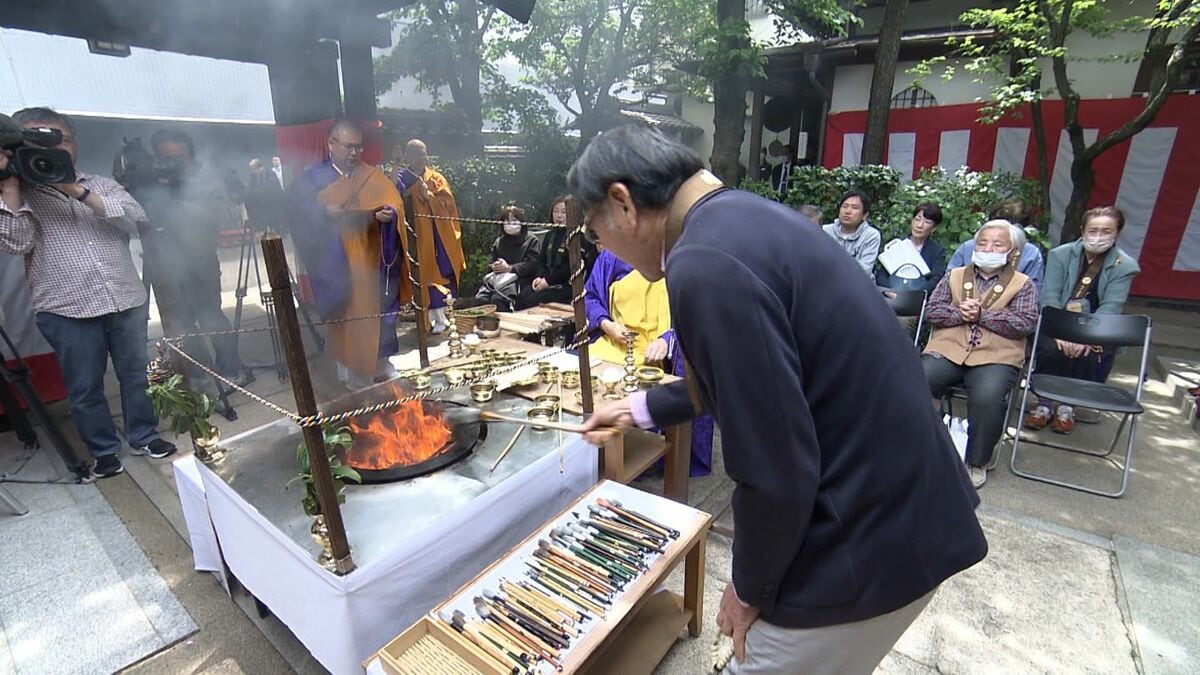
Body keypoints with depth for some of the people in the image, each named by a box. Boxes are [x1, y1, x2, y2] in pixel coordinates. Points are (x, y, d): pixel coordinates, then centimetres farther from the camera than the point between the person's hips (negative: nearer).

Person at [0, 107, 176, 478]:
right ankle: (103, 450, 23)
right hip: (67, 311, -1)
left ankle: (144, 436, 28)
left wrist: (77, 190, -13)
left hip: (127, 301, 2)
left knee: (136, 375, 12)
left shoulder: (102, 184, 11)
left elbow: (136, 217, -7)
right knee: (85, 388, 7)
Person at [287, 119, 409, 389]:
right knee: (344, 316, 4)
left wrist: (389, 214, -28)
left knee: (376, 312, 7)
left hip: (371, 260, 1)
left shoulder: (374, 177, 8)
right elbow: (296, 210, -3)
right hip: (336, 263, -1)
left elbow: (395, 204, -6)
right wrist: (324, 212, -20)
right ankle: (349, 370, 17)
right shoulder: (312, 179, 4)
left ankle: (381, 365, 23)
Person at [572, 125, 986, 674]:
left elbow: (776, 473, -25)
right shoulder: (744, 216, 4)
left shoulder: (704, 263, -27)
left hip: (868, 542, -9)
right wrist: (638, 408, 25)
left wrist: (749, 589, -6)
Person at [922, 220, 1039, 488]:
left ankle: (977, 462, -7)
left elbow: (1026, 323, -1)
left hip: (995, 357, -1)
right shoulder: (954, 276, 20)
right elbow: (931, 310, 9)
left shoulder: (1023, 284, 14)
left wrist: (982, 315, -9)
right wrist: (960, 313, -9)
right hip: (947, 350, 2)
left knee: (988, 398, -31)